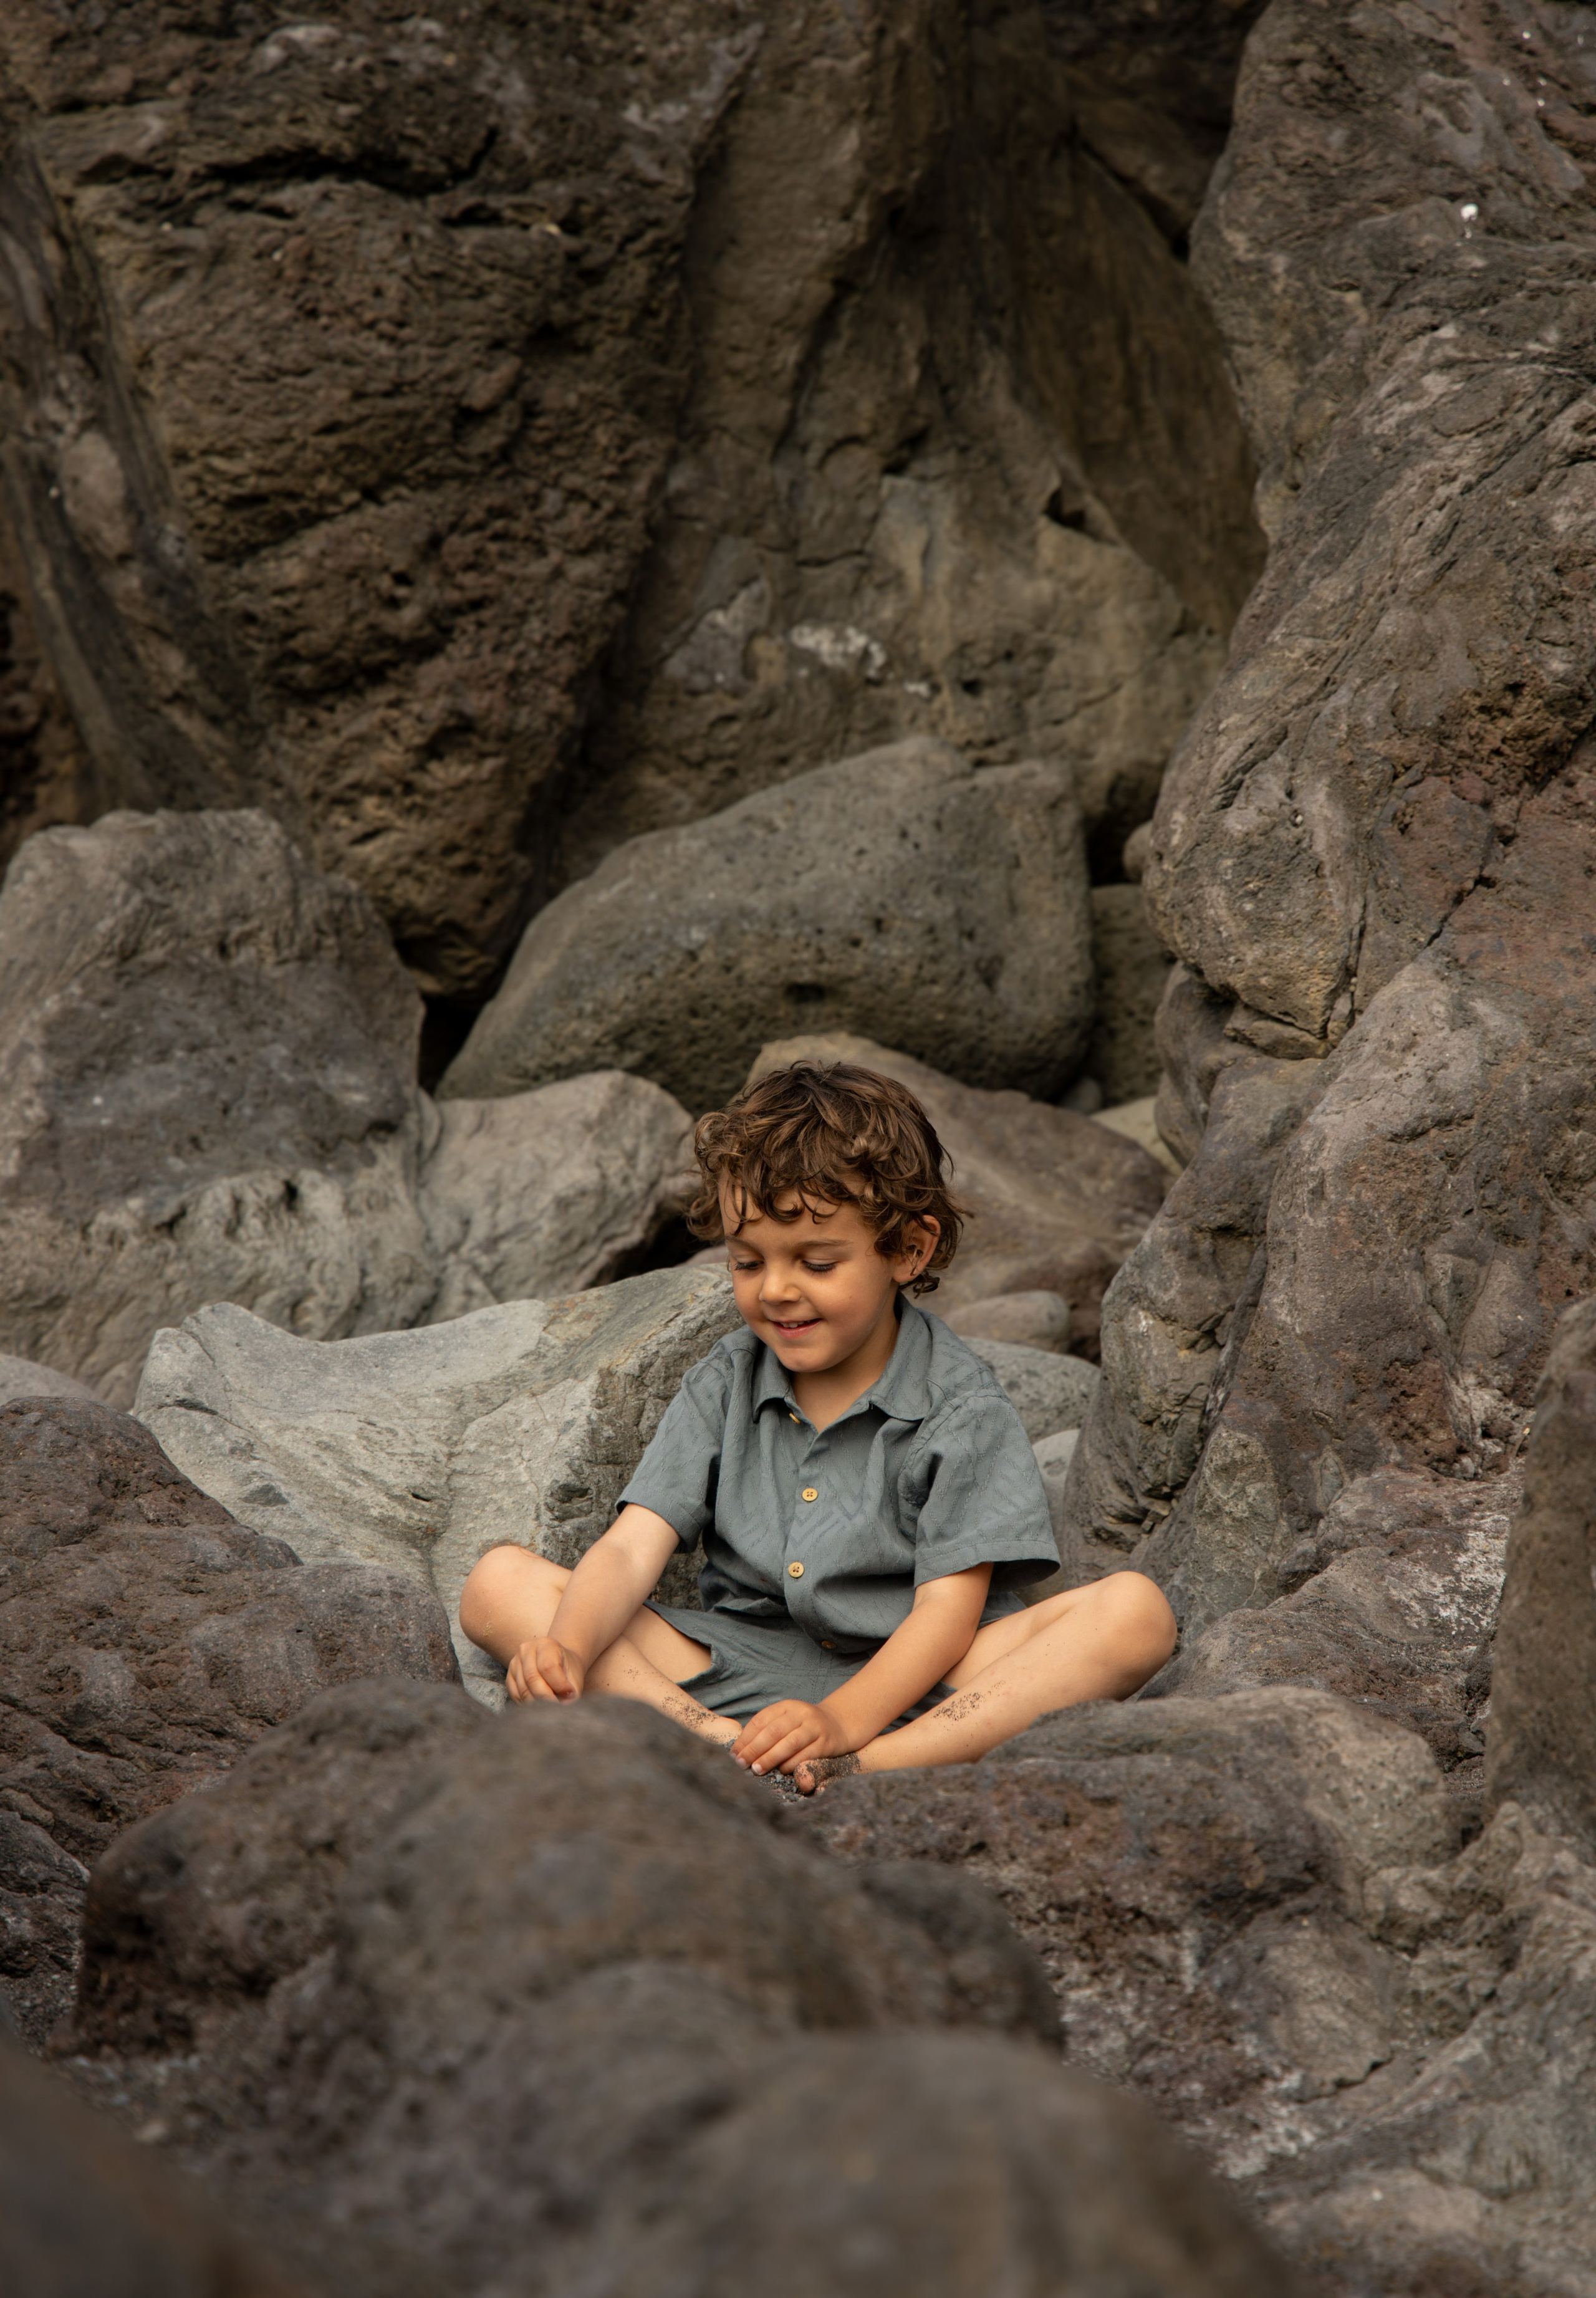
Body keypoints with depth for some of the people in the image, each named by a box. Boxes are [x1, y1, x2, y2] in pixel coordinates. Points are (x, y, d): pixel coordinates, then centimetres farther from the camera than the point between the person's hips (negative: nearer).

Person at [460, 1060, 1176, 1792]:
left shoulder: (962, 1408, -4)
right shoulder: (723, 1387, 7)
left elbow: (946, 1610, -12)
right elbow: (630, 1549, -5)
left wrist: (842, 1721, -29)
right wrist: (568, 1649, -27)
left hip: (908, 1685, -2)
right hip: (735, 1671, 3)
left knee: (1135, 1610, -27)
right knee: (499, 1582, -12)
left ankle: (866, 1772, -43)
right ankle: (726, 1747, -34)